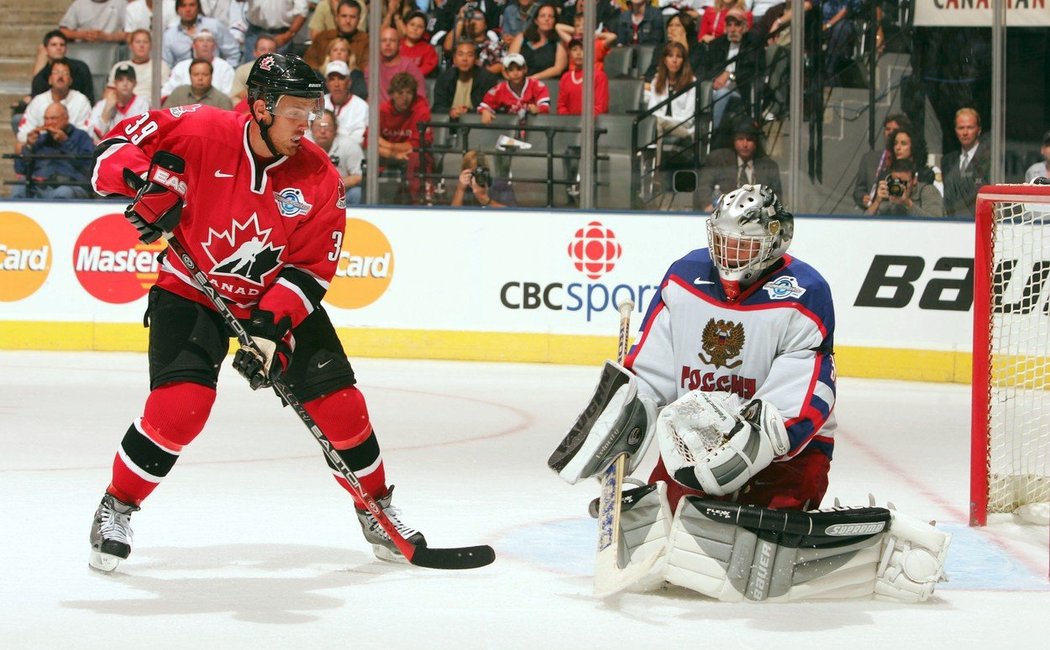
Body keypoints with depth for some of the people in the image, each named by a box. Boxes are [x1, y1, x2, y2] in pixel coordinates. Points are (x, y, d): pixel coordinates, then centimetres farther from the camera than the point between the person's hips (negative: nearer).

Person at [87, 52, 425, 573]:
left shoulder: (318, 178, -14)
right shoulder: (202, 133, -20)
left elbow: (312, 267, -13)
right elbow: (124, 139, -11)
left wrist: (270, 329, -24)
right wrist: (148, 187, -29)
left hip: (279, 297, 3)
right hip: (191, 291, -3)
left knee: (337, 401, -3)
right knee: (180, 404, -21)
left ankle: (376, 508, 18)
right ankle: (116, 508, -1)